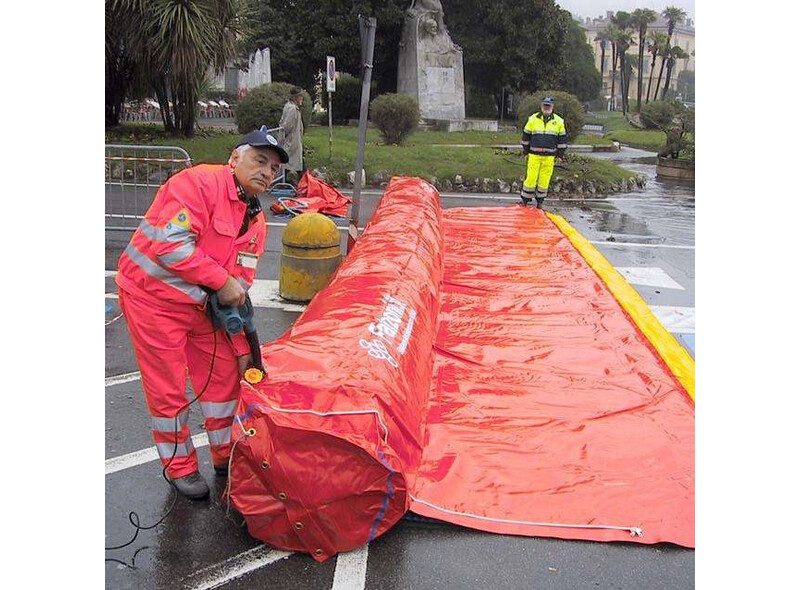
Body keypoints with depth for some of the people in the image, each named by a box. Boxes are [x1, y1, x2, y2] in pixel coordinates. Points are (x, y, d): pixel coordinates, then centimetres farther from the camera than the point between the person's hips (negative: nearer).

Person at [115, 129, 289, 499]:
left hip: (201, 303, 8)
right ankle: (180, 467, 23)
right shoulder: (200, 182, -20)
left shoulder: (256, 222, 5)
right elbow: (170, 243, -31)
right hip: (153, 298, -8)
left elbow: (240, 288, 7)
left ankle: (228, 458, 31)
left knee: (224, 374, 12)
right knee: (167, 389, 2)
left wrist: (242, 346, 4)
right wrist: (221, 280, -24)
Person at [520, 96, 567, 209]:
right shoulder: (532, 119, 3)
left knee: (544, 180, 4)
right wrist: (526, 152, 7)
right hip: (534, 155, -1)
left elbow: (562, 139, 10)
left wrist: (559, 155, 6)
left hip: (549, 157, 1)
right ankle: (525, 199, 8)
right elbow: (526, 136, 10)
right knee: (531, 178, -4)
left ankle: (540, 201, 16)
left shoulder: (559, 121, 5)